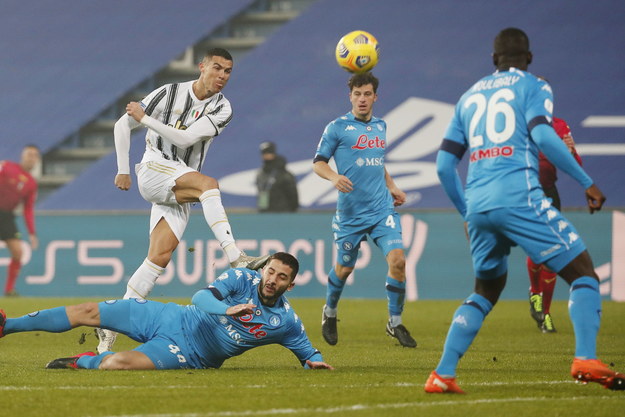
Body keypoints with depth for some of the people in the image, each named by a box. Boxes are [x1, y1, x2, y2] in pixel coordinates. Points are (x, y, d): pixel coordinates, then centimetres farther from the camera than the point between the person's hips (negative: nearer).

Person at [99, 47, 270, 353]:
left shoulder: (221, 109, 2)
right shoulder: (169, 94, -3)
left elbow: (186, 139, -12)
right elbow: (123, 125, 4)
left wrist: (145, 119, -16)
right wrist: (123, 171, 3)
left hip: (179, 190, 4)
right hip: (153, 171, -4)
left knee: (160, 257, -9)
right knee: (208, 184, -31)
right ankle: (237, 259, -44)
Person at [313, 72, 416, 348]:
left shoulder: (380, 126, 14)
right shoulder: (338, 127, -2)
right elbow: (318, 162, -2)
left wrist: (392, 188, 17)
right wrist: (334, 177, -22)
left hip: (382, 209, 3)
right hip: (350, 213, -3)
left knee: (397, 260, -14)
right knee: (344, 268, 10)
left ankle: (395, 323, 0)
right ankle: (330, 314, 39)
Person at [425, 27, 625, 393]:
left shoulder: (469, 97, 24)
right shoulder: (533, 87, 8)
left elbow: (444, 165, 20)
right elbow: (543, 135, -11)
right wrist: (586, 182, -8)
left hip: (478, 207, 6)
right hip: (519, 197, -6)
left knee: (486, 291, 22)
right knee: (583, 272, 1)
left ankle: (443, 374, 12)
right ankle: (586, 359, -19)